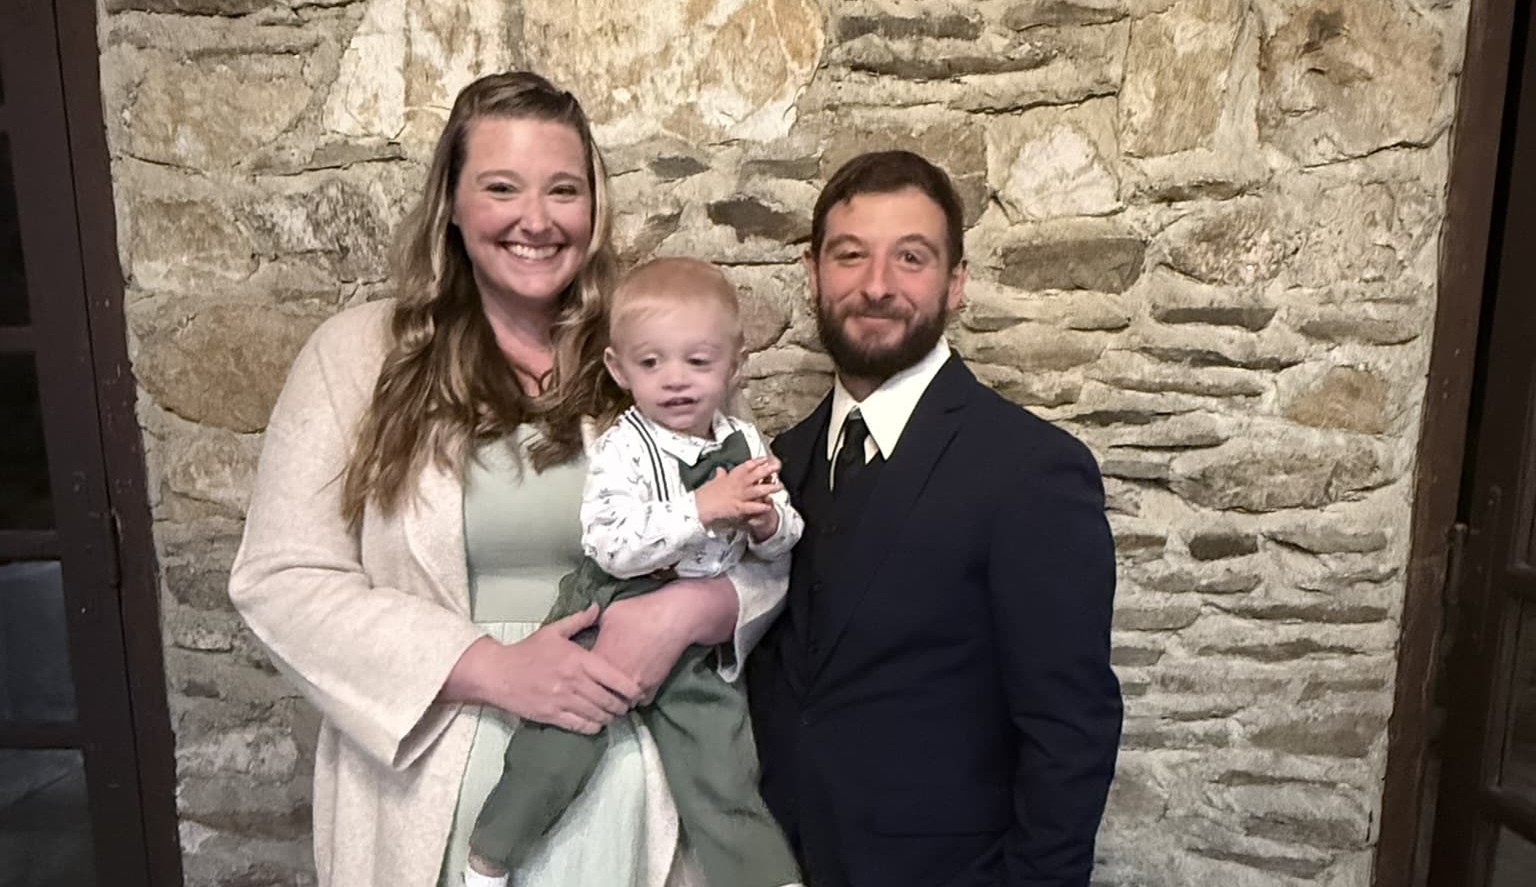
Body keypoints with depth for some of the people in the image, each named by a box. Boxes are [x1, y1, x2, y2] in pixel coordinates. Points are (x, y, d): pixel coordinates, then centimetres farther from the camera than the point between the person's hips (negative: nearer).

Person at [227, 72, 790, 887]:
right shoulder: (358, 354, -5)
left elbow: (764, 558, 3)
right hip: (438, 794, -1)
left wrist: (685, 611, -19)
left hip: (632, 788, 2)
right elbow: (281, 581, -7)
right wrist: (491, 667, -18)